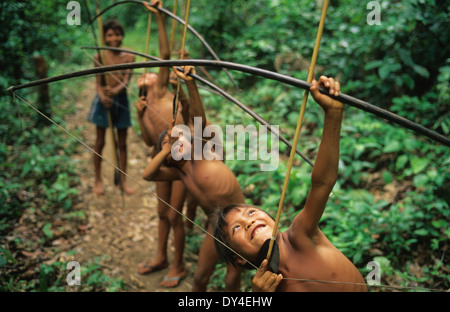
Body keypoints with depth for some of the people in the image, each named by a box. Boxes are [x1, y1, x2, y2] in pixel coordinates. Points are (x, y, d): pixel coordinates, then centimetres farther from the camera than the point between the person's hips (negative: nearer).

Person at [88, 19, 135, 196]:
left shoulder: (128, 57, -1)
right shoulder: (99, 57, -3)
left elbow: (126, 80, -12)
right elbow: (98, 83, -5)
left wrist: (115, 90, -32)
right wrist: (103, 96, -26)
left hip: (121, 100, 1)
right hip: (103, 101, -1)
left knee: (122, 143, 8)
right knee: (100, 142, 6)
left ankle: (123, 181, 18)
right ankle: (98, 181, 17)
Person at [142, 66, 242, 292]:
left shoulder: (198, 150, -7)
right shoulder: (178, 173, 6)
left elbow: (198, 118, -22)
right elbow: (147, 175, -7)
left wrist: (190, 83, -33)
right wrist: (166, 150, -7)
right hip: (216, 226, 5)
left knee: (232, 281, 8)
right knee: (200, 277, 15)